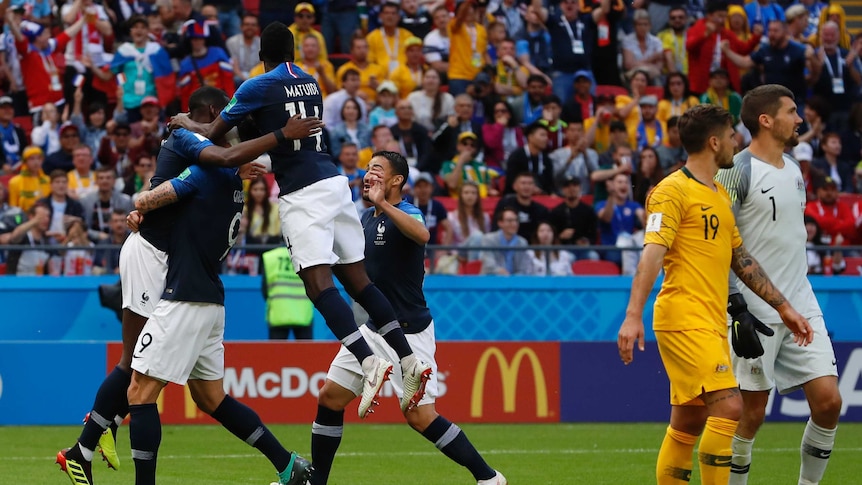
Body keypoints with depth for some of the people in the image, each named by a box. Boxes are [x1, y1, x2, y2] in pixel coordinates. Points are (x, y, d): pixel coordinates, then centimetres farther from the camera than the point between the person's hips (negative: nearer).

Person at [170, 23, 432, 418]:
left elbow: (214, 134, 7)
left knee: (318, 282, -15)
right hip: (334, 183, 7)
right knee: (356, 278, 10)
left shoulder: (256, 88, -3)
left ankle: (370, 362, -32)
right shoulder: (311, 84, 17)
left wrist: (188, 124, 26)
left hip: (303, 192, -7)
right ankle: (410, 362, 3)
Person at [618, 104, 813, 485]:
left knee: (688, 425, 7)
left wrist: (783, 307, 25)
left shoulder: (721, 196, 20)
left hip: (712, 323, 8)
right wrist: (633, 317, -25)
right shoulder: (672, 191, -7)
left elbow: (742, 260, 26)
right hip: (684, 320, -8)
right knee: (728, 407, -18)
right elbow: (652, 254, -16)